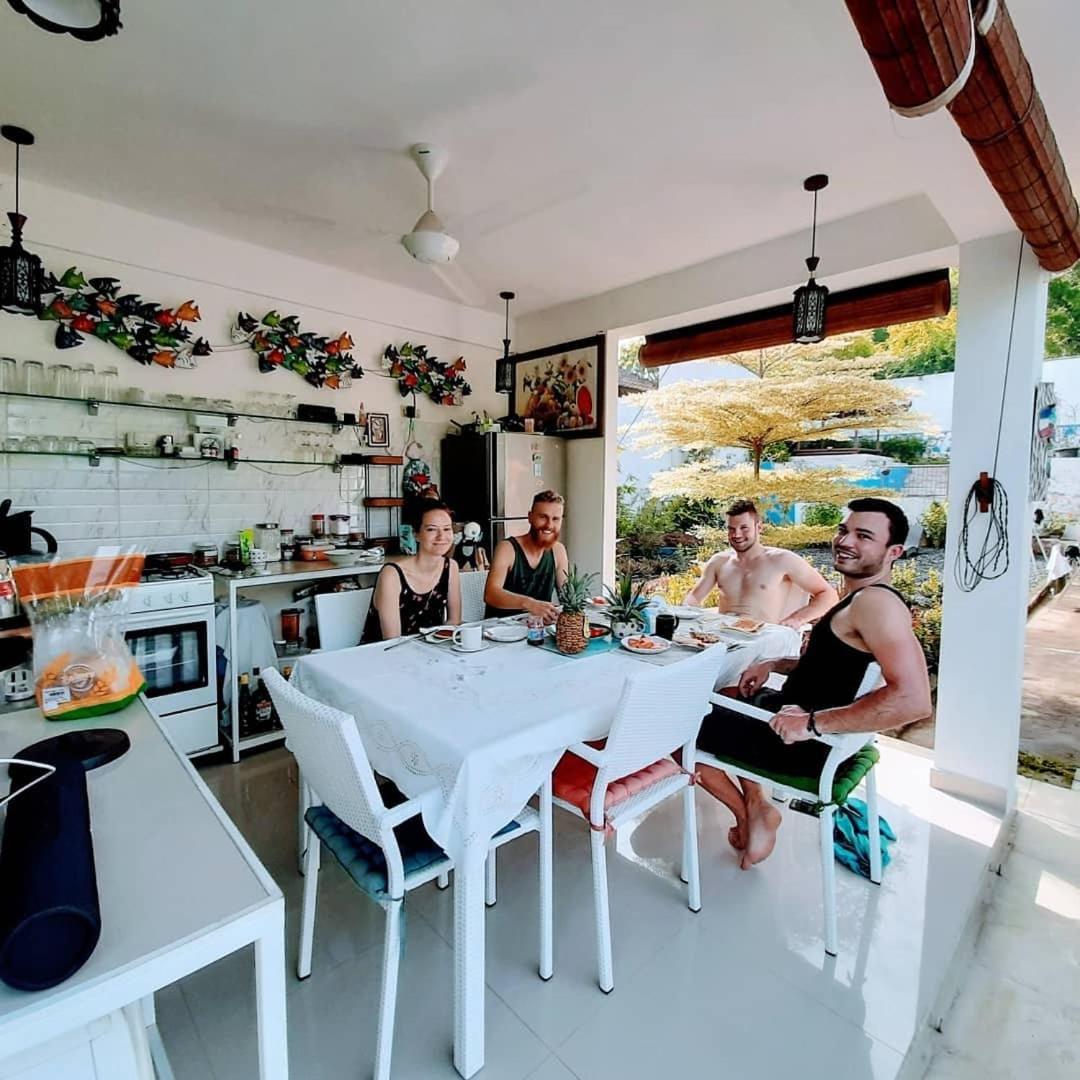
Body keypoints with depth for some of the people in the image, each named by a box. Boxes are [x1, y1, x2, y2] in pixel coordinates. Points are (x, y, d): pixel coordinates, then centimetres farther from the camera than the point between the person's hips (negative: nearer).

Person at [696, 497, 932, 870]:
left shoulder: (877, 601, -24)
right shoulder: (858, 598, 8)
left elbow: (914, 700, -36)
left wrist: (812, 722, -30)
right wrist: (774, 665, 9)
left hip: (808, 746, -10)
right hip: (797, 719, 10)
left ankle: (748, 815, 16)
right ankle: (756, 801, 21)